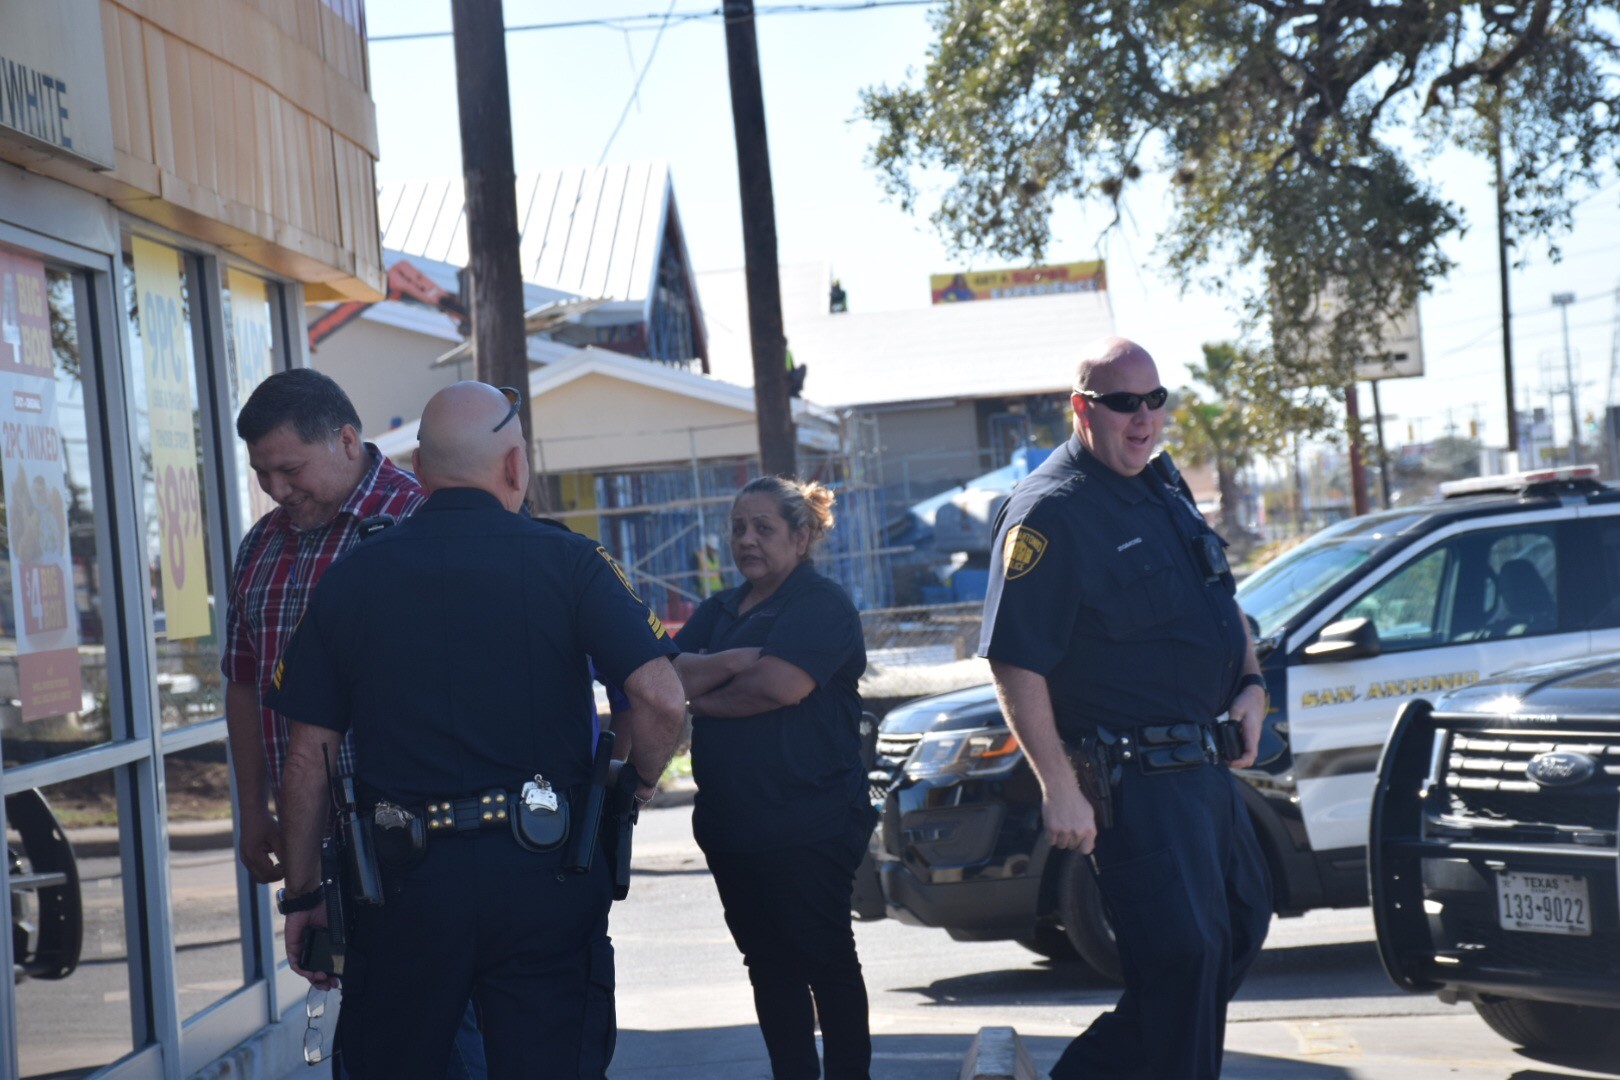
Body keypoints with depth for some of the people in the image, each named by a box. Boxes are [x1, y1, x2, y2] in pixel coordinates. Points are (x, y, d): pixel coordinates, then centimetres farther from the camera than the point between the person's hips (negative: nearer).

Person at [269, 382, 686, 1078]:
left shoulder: (350, 580, 4)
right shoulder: (566, 562, -1)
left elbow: (309, 755, 4)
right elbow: (661, 698, -12)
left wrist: (304, 896, 12)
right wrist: (634, 785, 8)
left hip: (405, 884, 1)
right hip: (545, 869, -1)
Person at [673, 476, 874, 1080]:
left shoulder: (821, 605, -7)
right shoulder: (718, 612, 16)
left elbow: (781, 685, -22)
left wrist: (702, 694, -7)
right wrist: (735, 662, -18)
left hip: (808, 821, -7)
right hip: (731, 822, 7)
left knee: (826, 959, 0)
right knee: (768, 963, 11)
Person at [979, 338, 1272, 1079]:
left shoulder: (1163, 487, 13)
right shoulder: (1051, 511, -15)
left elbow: (1220, 600, 26)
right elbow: (1014, 662, -20)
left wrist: (1251, 684, 8)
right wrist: (1059, 788, -24)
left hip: (1204, 763, 10)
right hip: (1134, 779, -10)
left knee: (1242, 920, 18)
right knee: (1182, 949, -12)